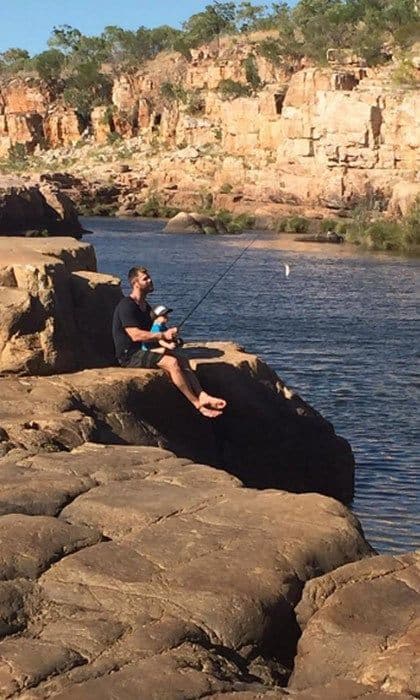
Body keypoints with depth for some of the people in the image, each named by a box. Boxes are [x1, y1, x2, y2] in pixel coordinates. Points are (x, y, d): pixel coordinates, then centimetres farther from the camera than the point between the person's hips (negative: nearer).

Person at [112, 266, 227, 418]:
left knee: (182, 361, -9)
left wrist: (170, 338, 6)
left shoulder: (145, 306, 17)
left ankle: (203, 396, -21)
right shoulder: (126, 306, -13)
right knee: (172, 362, -25)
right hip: (129, 356, -9)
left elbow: (151, 332, 26)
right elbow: (135, 335, -24)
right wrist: (163, 335, -20)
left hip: (143, 351, 9)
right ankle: (197, 404, -21)